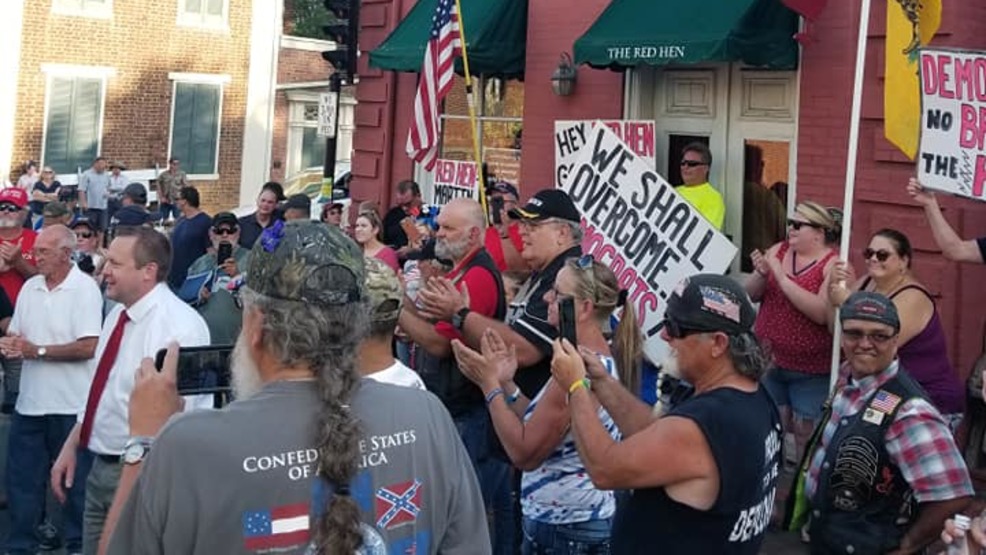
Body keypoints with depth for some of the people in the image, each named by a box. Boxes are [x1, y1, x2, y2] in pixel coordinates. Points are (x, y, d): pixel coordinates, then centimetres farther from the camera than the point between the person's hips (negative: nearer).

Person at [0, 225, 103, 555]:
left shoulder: (84, 289, -10)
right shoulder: (30, 287, 10)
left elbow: (88, 347, -18)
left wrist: (36, 351, -17)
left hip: (71, 404, -6)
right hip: (30, 401, 6)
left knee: (75, 479, 5)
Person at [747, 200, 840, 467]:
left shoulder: (833, 264, -11)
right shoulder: (778, 250, 4)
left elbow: (822, 313, -25)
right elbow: (750, 295, 4)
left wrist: (782, 277, -25)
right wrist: (761, 274, -16)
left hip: (810, 370, -4)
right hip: (768, 361, 5)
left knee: (806, 432, 6)